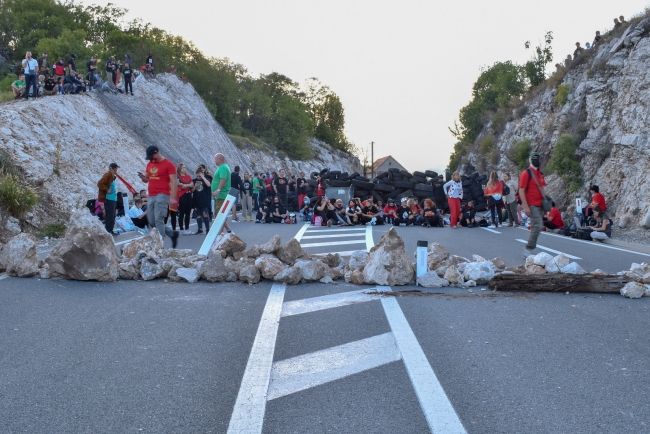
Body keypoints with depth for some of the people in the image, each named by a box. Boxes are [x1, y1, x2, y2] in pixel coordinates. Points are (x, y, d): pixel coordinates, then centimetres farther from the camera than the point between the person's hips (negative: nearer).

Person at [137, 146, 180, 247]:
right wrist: (143, 177, -1)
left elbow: (174, 182, -10)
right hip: (151, 196, 8)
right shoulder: (150, 164, 15)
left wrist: (172, 198, -19)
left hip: (162, 196, -8)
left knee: (159, 220, -15)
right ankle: (173, 234, 23)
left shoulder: (168, 164, -6)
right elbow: (147, 179, 24)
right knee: (152, 222, 7)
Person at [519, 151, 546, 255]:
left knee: (537, 227, 10)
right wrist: (525, 207, -18)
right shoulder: (526, 173, -10)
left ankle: (529, 250, 18)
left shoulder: (540, 173, 14)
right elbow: (521, 191, -13)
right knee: (537, 226, -16)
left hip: (540, 205, 8)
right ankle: (528, 249, -8)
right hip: (532, 206, -8)